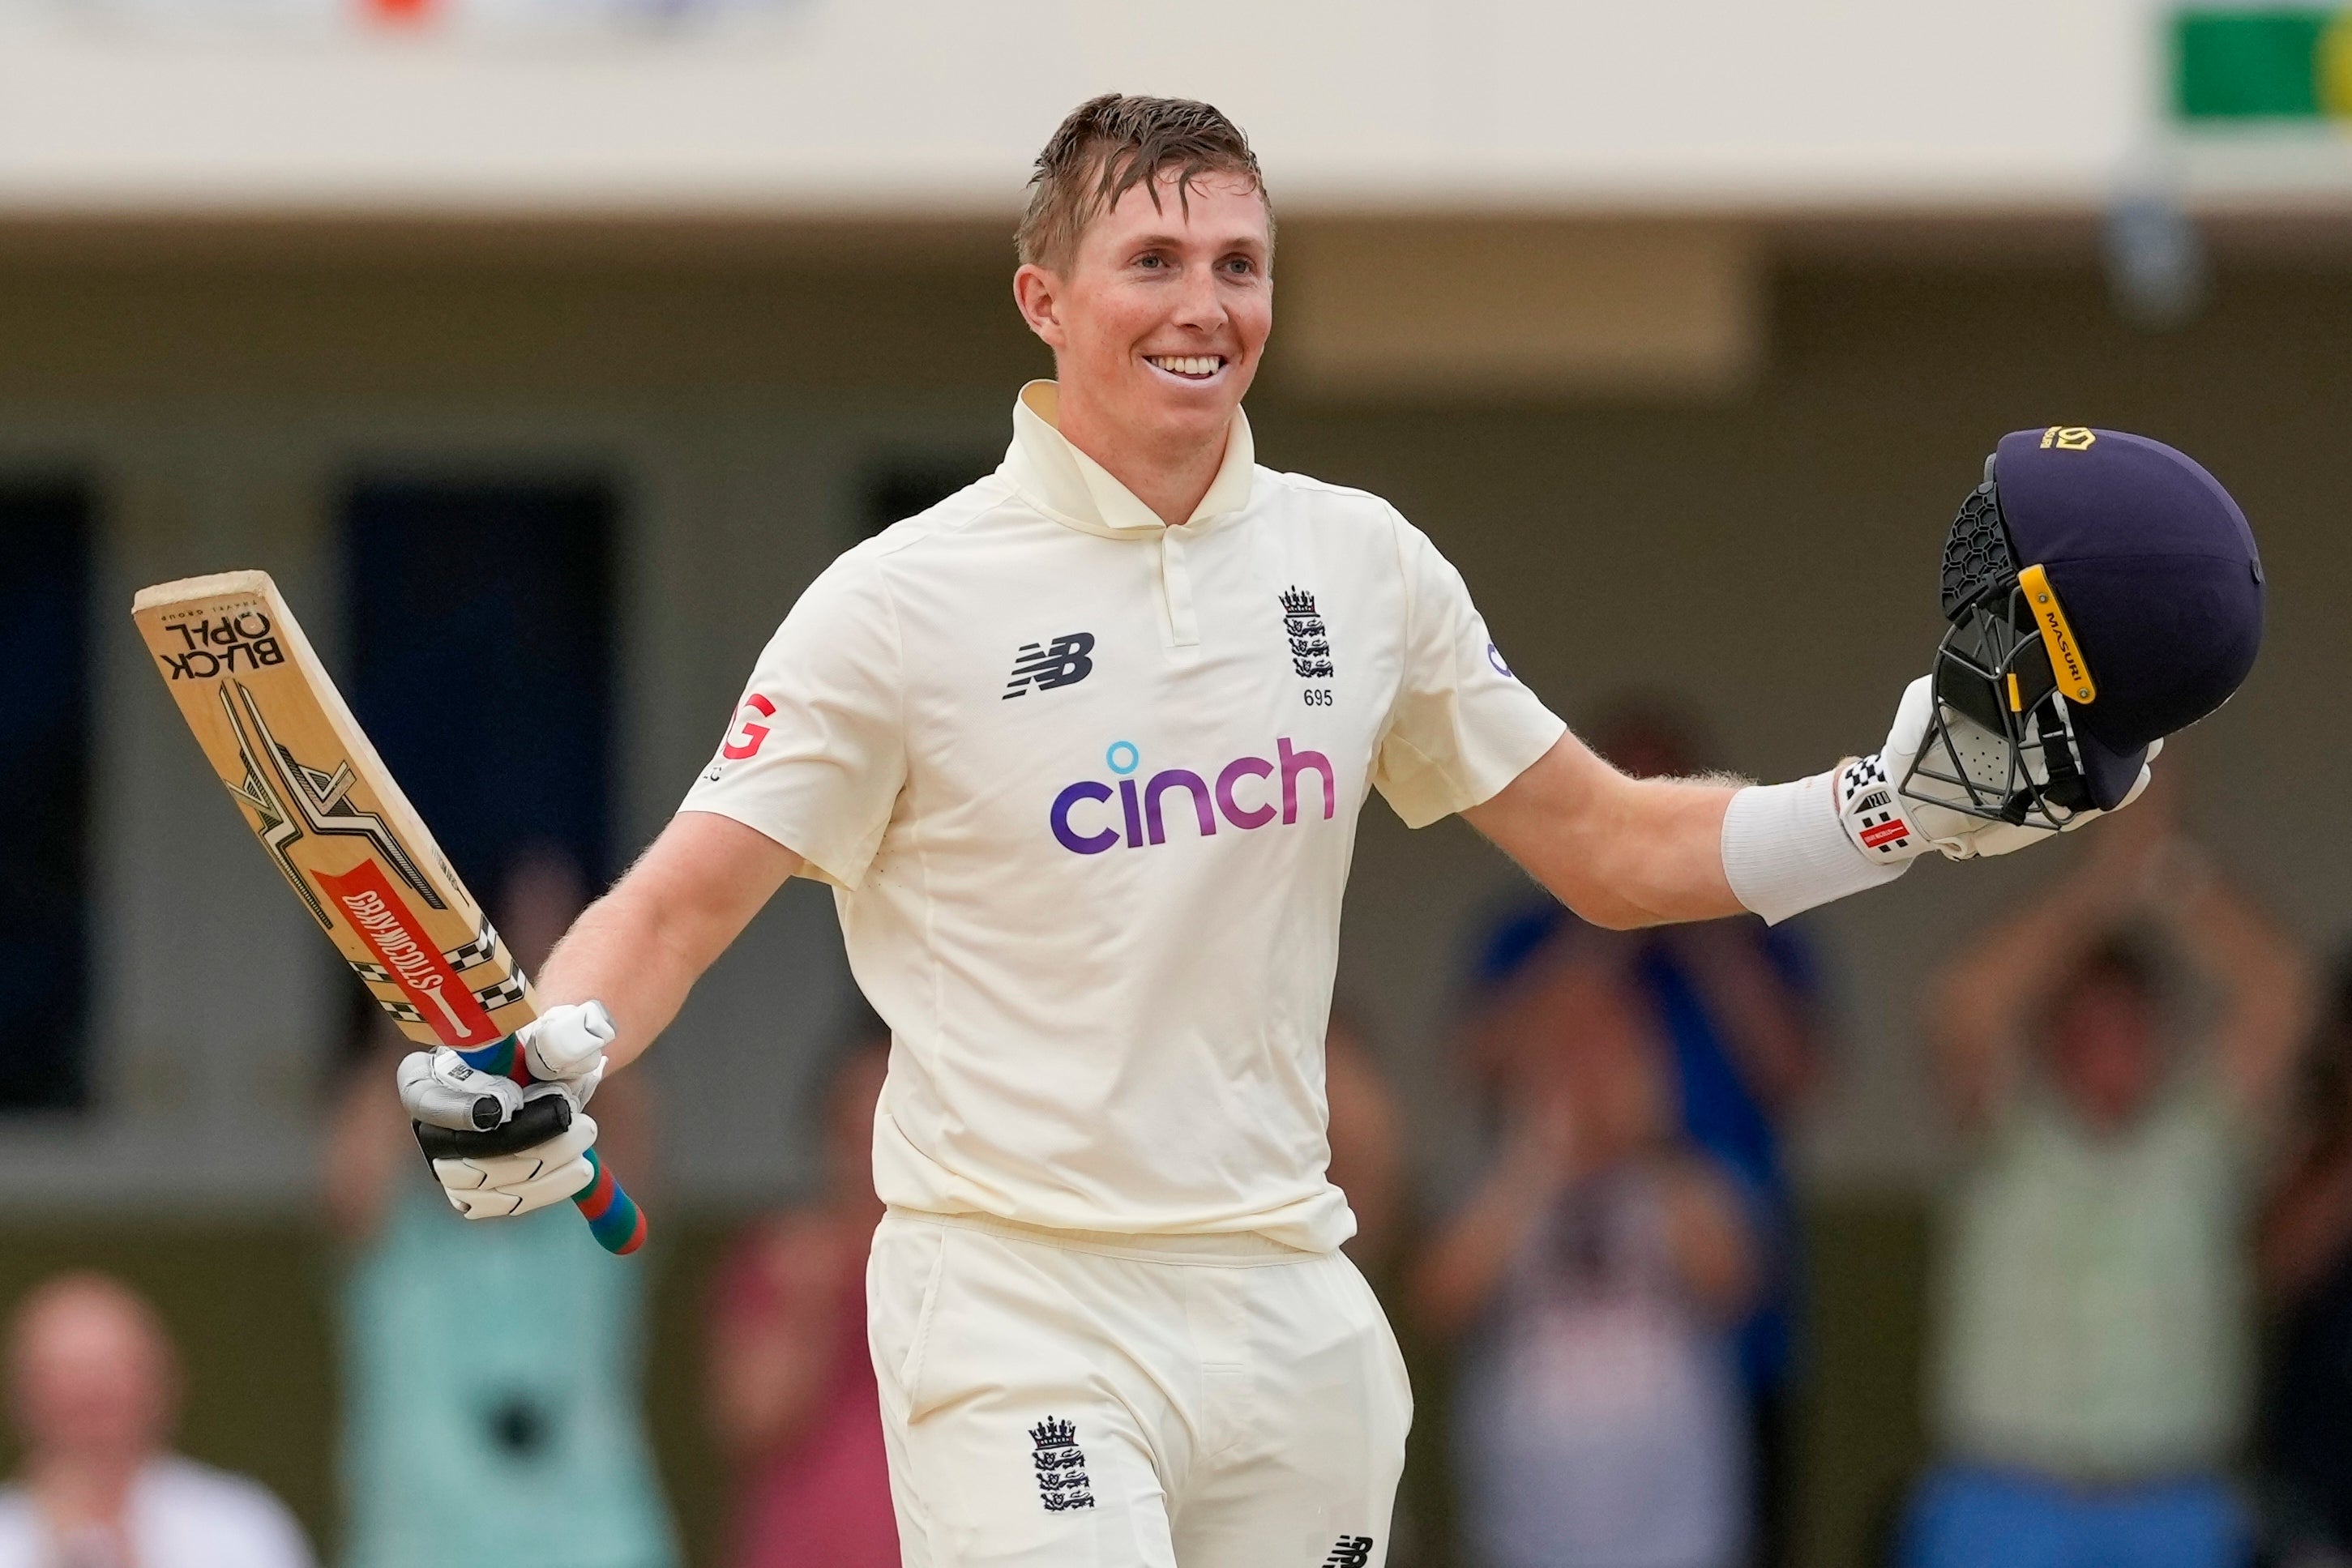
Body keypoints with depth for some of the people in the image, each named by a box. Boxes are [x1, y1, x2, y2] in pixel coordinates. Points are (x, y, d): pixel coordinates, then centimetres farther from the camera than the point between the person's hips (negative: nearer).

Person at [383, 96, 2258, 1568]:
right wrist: (541, 1071, -26)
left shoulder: (1362, 565, 8)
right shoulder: (908, 599, -5)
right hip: (1017, 1313, -5)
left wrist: (1912, 803, 4)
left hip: (1290, 1316, 5)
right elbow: (678, 907, -6)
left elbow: (1614, 848, 16)